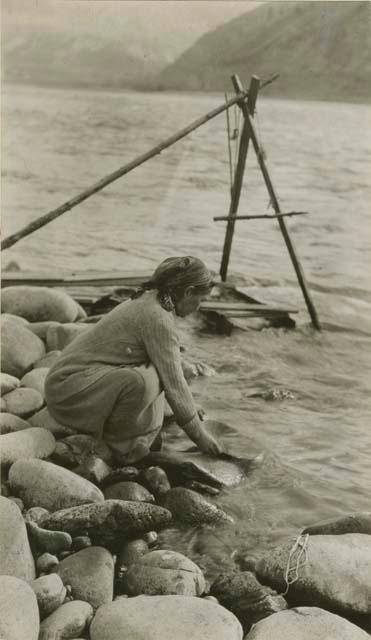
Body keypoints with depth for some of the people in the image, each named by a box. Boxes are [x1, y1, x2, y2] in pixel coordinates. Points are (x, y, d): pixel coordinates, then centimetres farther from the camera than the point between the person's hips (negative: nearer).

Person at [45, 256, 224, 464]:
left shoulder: (149, 300, 10)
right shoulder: (157, 318, -20)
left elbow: (170, 367, 24)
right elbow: (174, 384, -18)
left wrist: (189, 406, 34)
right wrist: (199, 434, -7)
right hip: (71, 387, -10)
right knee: (141, 381, -33)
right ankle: (117, 441, -8)